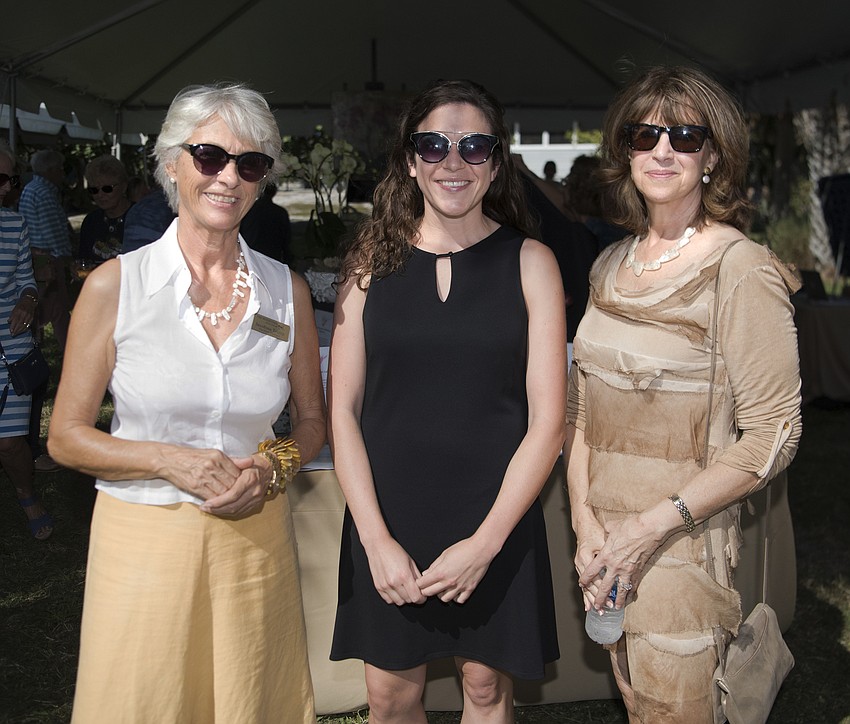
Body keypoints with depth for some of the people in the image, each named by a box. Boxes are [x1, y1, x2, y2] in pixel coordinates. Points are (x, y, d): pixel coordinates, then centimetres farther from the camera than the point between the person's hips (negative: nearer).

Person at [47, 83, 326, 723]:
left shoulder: (287, 290, 2)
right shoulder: (115, 285, -6)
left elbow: (311, 419, 12)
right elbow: (66, 437, -2)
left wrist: (271, 466, -9)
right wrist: (170, 460, -17)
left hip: (257, 540, 2)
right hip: (144, 539, -2)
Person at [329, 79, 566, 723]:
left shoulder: (529, 262, -2)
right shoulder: (374, 263, 2)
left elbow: (548, 421, -5)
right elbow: (342, 408, 0)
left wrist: (486, 541, -12)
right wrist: (376, 537, -9)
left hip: (496, 521, -1)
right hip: (389, 519, 1)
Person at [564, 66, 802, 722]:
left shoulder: (741, 271, -12)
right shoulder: (611, 266, 8)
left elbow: (773, 435, -15)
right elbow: (582, 408, 10)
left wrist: (652, 525, -18)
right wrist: (585, 521, -3)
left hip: (683, 544, -6)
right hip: (605, 542, 6)